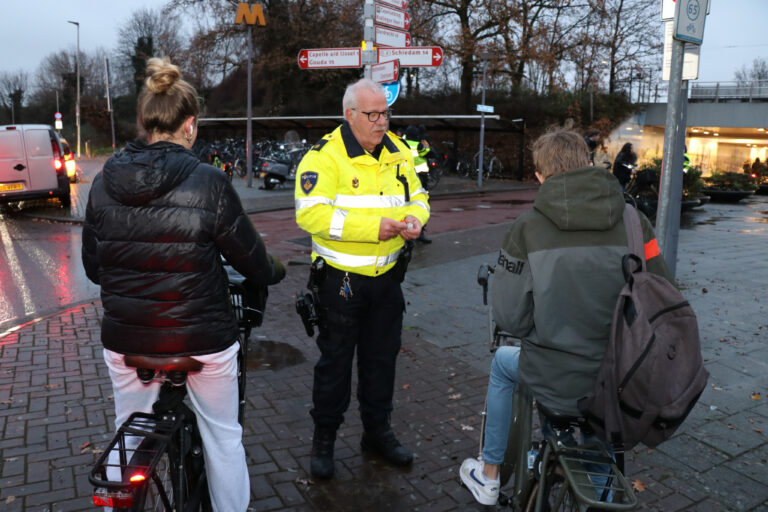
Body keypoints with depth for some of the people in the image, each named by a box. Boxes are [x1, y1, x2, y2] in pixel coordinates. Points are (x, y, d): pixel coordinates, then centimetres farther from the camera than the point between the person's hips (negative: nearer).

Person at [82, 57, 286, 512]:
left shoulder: (104, 183, -2)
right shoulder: (208, 182, -15)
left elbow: (92, 266, 7)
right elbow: (248, 254, -7)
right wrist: (273, 273, 15)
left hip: (126, 337, 4)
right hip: (203, 336, -3)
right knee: (223, 436, 17)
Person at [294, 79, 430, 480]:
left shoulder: (398, 152, 7)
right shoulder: (324, 156, -13)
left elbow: (417, 195, 16)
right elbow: (310, 213, -23)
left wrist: (413, 218, -9)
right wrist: (373, 227, -27)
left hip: (387, 275, 6)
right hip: (341, 277, -5)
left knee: (382, 356, 17)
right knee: (335, 359, 8)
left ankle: (378, 431, 36)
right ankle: (324, 438, 27)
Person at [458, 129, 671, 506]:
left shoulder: (527, 227, -11)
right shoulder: (634, 222, -4)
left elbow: (510, 318, -12)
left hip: (557, 386, -3)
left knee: (503, 362, 29)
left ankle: (488, 477, 42)